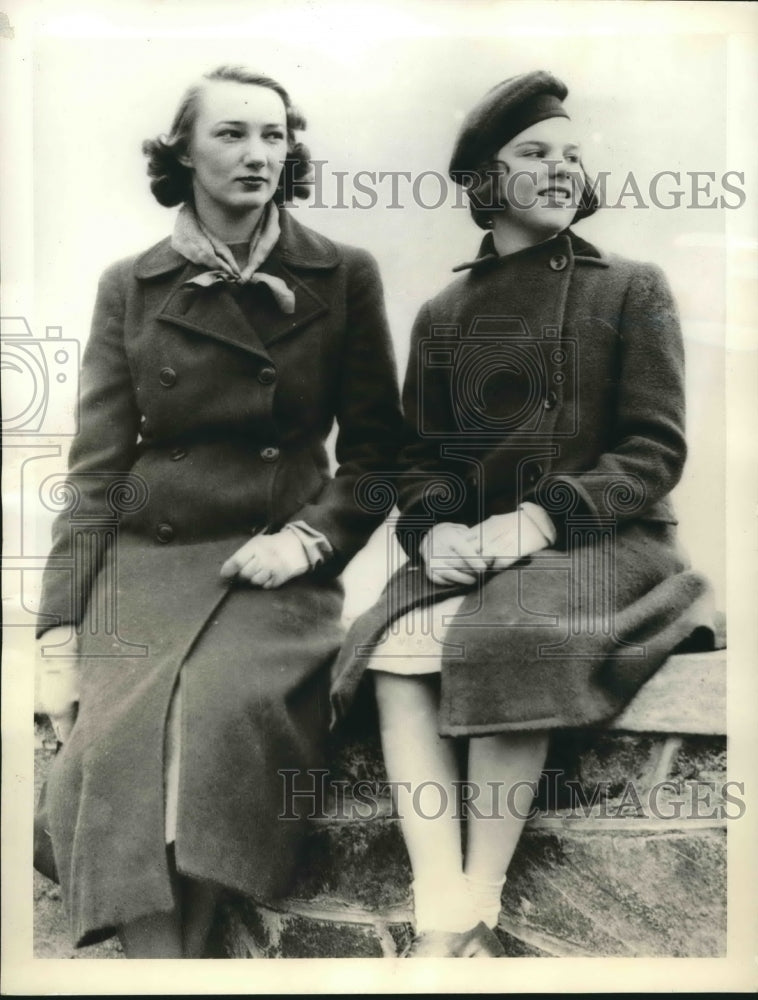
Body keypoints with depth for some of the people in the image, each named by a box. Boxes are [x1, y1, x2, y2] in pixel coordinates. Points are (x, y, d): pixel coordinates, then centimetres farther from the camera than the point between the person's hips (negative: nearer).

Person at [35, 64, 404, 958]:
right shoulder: (129, 288, 10)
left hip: (276, 571, -1)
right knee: (116, 740, -26)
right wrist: (60, 633, -2)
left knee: (220, 714, -30)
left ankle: (182, 948, -15)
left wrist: (310, 535, -8)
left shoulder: (342, 278, 8)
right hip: (145, 565, 1)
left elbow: (375, 447, 11)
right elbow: (95, 472, 7)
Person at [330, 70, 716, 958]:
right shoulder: (444, 315, 15)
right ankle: (442, 921, -26)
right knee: (397, 647, -27)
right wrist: (436, 528, -10)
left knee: (501, 639, -34)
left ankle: (479, 909, -20)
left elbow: (656, 450, -3)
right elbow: (422, 459, 13)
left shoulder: (629, 291, 6)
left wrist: (539, 519, -17)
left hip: (601, 541, -3)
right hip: (471, 548, 3)